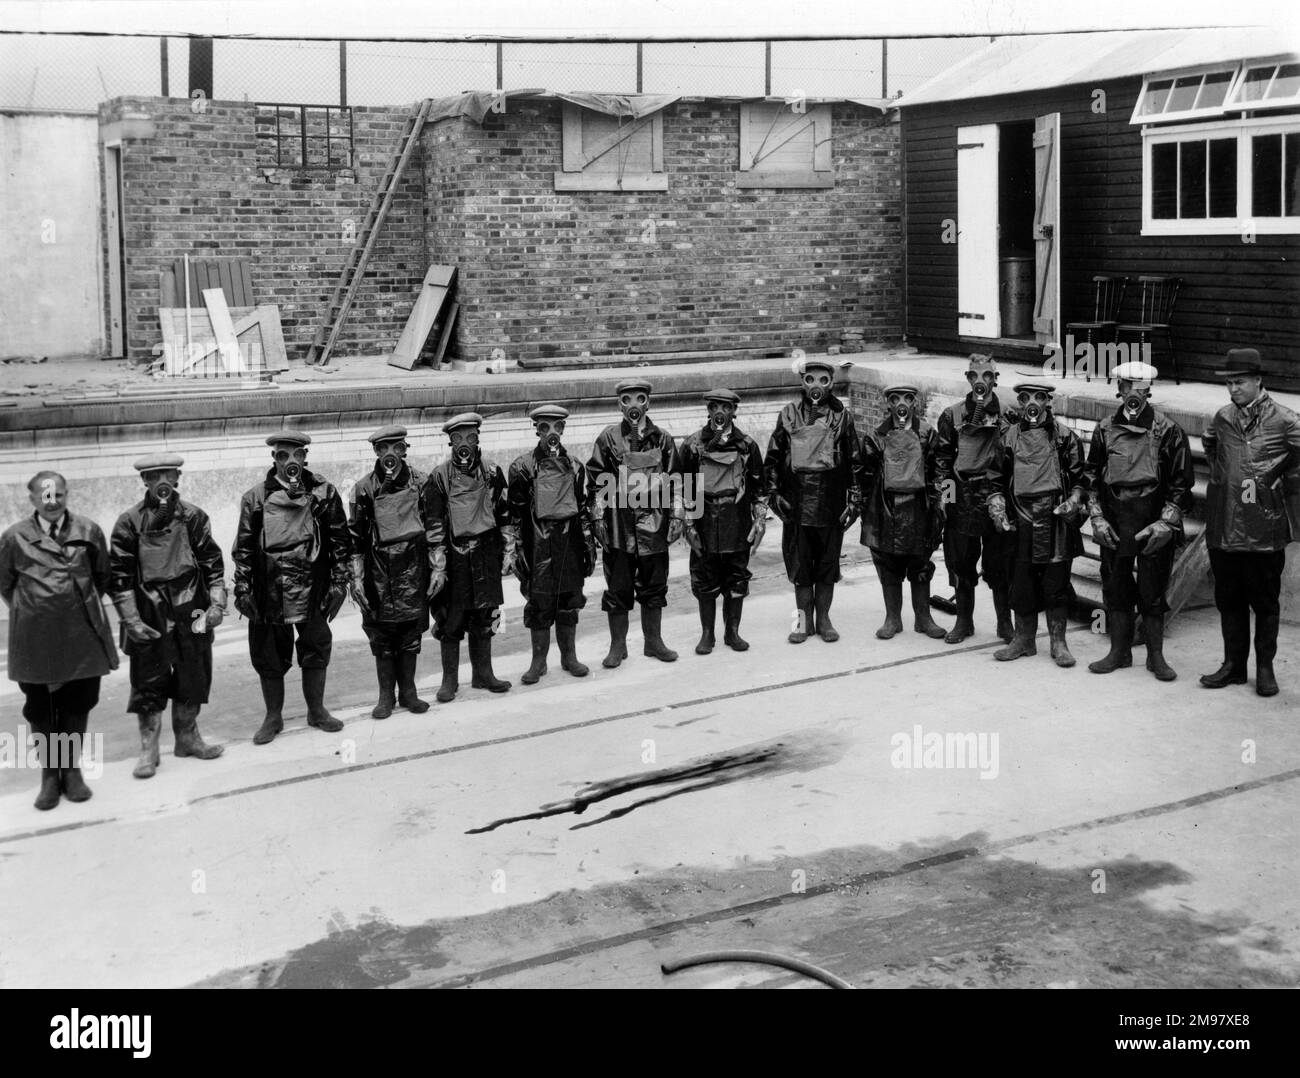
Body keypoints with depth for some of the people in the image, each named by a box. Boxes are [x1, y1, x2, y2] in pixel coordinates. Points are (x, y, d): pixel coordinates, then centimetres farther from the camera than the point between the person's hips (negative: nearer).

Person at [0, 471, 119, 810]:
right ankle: (49, 775, 18)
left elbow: (103, 576, 12)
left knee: (78, 704, 8)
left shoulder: (89, 532, -2)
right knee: (39, 708, 6)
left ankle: (72, 770, 23)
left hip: (81, 635, 1)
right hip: (34, 638, -1)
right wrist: (29, 612, 9)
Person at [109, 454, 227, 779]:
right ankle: (149, 749, 11)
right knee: (149, 682, 2)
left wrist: (217, 603, -4)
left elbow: (212, 562, 6)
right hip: (149, 618, -2)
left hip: (191, 613, 3)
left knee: (194, 676, 10)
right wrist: (132, 620, -9)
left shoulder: (193, 517, 2)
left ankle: (187, 737, 26)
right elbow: (119, 575, -4)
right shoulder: (129, 522, -5)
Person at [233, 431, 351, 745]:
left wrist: (339, 582, 0)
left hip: (312, 589, 0)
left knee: (316, 650, 9)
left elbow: (341, 541, 4)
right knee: (269, 654, 6)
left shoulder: (324, 493, 2)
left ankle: (317, 710, 26)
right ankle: (273, 717, 21)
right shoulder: (256, 498, 2)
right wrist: (242, 589, -1)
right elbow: (243, 548, 4)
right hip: (269, 591, 0)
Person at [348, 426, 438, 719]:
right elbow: (355, 537, 3)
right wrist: (356, 577, -1)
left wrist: (436, 567, 3)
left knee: (411, 632, 4)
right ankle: (386, 695, 12)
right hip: (379, 570, -1)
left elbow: (433, 527, 6)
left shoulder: (420, 483, 3)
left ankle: (408, 691, 16)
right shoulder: (363, 488, 1)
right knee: (381, 634, 2)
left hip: (413, 567, 1)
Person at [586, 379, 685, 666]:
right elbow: (596, 481, 2)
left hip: (654, 524, 2)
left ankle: (653, 641, 23)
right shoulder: (608, 438, 0)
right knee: (618, 588, 4)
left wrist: (677, 515, 3)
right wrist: (597, 517, -3)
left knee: (654, 586, 10)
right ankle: (618, 645, 14)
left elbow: (675, 481, 8)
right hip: (619, 526, -2)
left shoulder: (662, 439, 6)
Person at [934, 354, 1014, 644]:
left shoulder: (1007, 415, 1)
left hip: (996, 493, -2)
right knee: (960, 561, 7)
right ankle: (964, 621, 20)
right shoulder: (952, 415, 6)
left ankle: (1004, 623, 14)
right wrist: (944, 485, 1)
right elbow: (942, 455, 12)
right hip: (962, 496, 2)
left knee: (999, 562, 2)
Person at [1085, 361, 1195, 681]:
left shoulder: (1167, 430, -3)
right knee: (1115, 589, 9)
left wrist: (1166, 523, -10)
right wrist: (1097, 517, 1)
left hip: (1154, 522, -3)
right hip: (1114, 523, 3)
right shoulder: (1105, 429, 6)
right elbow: (1092, 477, 11)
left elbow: (1181, 481, -2)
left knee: (1153, 592, 2)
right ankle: (1119, 651, 21)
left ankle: (1156, 656, 14)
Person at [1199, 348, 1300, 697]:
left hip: (1264, 529, -4)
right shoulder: (1222, 418, 6)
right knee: (1228, 599, 11)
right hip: (1223, 526, 4)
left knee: (1265, 601, 6)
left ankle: (1265, 668, 17)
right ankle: (1233, 665, 22)